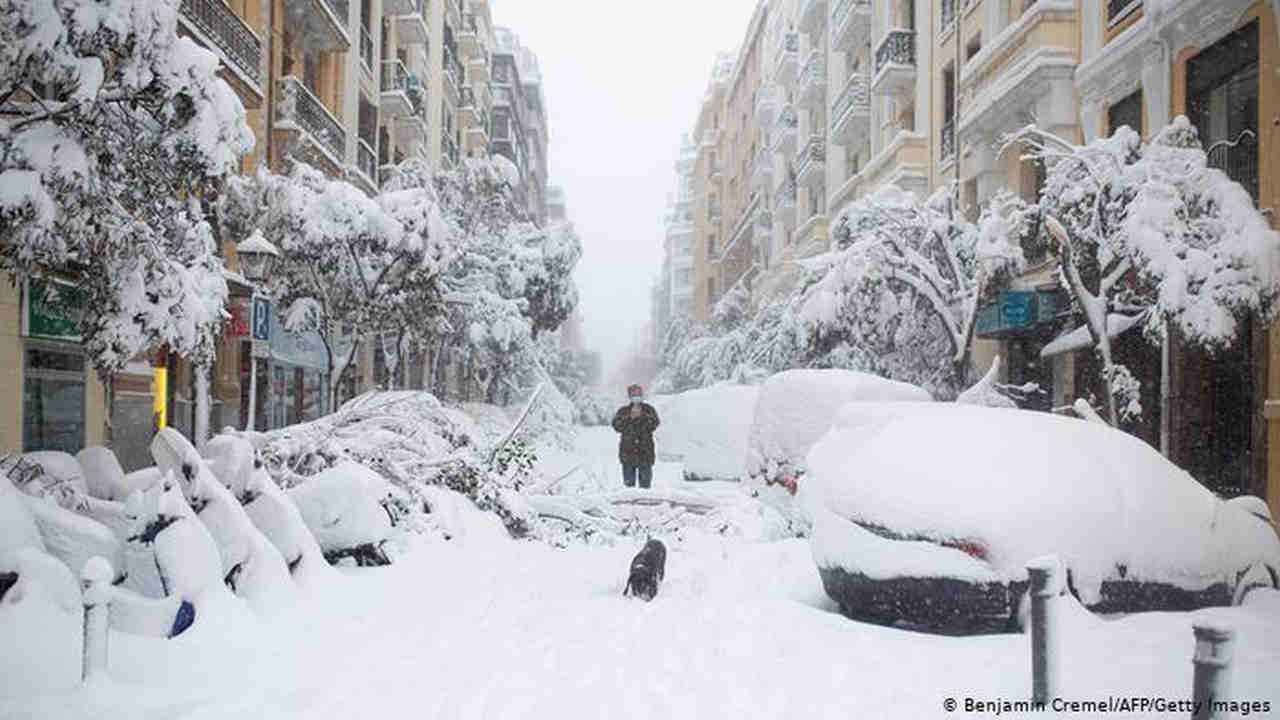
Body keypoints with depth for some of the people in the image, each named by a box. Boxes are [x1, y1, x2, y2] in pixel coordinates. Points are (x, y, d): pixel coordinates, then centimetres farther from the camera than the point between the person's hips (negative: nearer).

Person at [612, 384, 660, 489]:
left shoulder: (649, 410, 7)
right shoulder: (623, 411, 8)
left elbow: (653, 425, -6)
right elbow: (617, 426, -5)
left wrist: (641, 416, -16)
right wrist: (630, 417, -13)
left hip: (645, 451, 0)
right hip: (627, 451, 0)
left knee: (645, 480, 1)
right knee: (629, 482, 3)